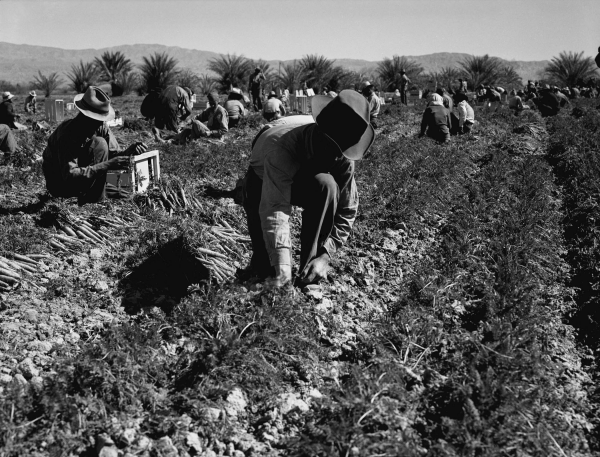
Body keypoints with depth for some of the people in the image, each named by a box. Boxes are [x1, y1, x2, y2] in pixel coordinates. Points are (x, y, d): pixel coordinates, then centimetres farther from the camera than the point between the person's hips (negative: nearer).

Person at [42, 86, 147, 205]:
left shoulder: (101, 127, -12)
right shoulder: (67, 133, -31)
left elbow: (113, 154, -8)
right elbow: (69, 175, -36)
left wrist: (130, 151, -31)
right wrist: (107, 165, -43)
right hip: (59, 184, -7)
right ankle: (95, 200, -18)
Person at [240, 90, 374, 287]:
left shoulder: (343, 157, -29)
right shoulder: (281, 148, -43)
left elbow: (347, 211, -24)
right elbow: (274, 211, -48)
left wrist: (325, 255, -36)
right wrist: (282, 268, -55)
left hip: (305, 181, 2)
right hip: (263, 180, -2)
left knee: (326, 185, -32)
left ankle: (310, 270, -22)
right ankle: (262, 266, 0)